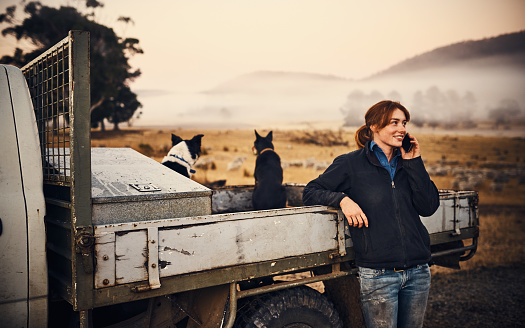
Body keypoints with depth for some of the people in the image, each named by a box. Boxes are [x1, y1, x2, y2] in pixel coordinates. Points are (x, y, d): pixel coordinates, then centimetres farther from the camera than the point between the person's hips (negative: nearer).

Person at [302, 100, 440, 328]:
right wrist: (342, 198, -19)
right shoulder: (351, 164, -3)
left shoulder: (407, 163, 10)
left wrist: (414, 162, -3)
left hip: (417, 272, 5)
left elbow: (429, 207, 0)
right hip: (377, 275, -5)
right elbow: (310, 192, -2)